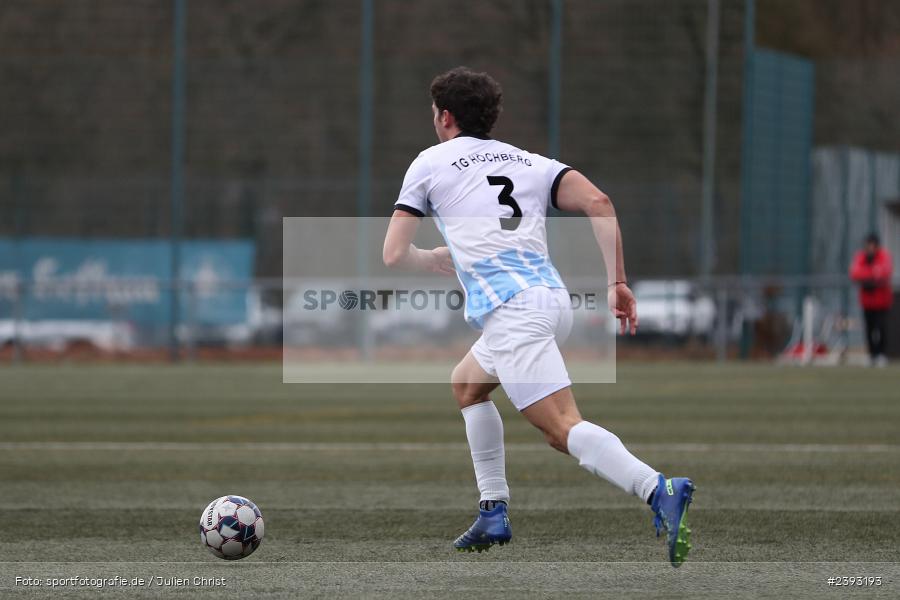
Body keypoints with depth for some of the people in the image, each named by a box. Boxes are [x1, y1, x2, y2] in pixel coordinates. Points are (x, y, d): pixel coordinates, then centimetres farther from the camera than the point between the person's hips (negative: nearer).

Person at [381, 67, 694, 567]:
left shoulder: (431, 163, 13)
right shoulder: (530, 163, 22)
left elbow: (395, 255, 10)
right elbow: (598, 202, 4)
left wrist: (441, 260, 31)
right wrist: (618, 282, 3)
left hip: (511, 311, -7)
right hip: (554, 298, 7)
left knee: (564, 428, -18)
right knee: (467, 384, 30)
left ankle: (660, 491, -40)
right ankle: (495, 515, 27)